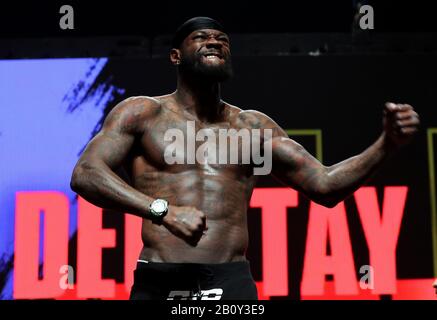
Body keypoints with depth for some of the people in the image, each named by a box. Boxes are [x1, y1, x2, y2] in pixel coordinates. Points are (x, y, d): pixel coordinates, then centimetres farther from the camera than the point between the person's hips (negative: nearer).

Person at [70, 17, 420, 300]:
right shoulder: (141, 113, 6)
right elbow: (85, 174, -7)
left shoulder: (253, 126, 14)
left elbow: (324, 185, 11)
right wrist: (163, 210, -19)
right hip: (157, 284, -1)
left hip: (231, 284, 1)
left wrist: (386, 144, -4)